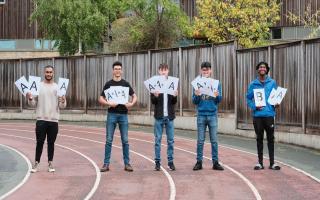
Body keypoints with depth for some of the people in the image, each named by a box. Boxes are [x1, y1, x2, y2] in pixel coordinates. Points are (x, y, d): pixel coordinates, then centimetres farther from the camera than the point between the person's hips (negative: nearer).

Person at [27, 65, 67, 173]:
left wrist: (63, 101, -20)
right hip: (41, 120, -1)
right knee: (39, 142, 0)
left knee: (51, 143, 7)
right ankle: (36, 163, 6)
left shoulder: (58, 87, 4)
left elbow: (62, 106, 2)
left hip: (53, 120, 1)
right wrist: (30, 99, -18)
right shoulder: (38, 86, 4)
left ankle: (50, 163, 14)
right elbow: (33, 104, 3)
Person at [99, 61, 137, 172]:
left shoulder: (125, 84, 7)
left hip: (123, 114, 1)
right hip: (112, 114, -1)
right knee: (109, 140, -1)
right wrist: (108, 103, -17)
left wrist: (131, 103, -8)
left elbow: (134, 96, 12)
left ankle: (127, 163, 10)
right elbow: (101, 99, 1)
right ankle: (106, 164, 4)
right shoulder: (108, 84, 3)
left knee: (125, 140, 3)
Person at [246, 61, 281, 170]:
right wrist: (254, 106, -11)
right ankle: (260, 162, 15)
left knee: (271, 139, 2)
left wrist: (276, 103, -10)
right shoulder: (253, 84, 4)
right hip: (258, 115, 1)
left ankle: (272, 162, 7)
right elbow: (249, 99, 6)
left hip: (269, 114, -1)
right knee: (259, 139, 8)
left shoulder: (272, 83, 4)